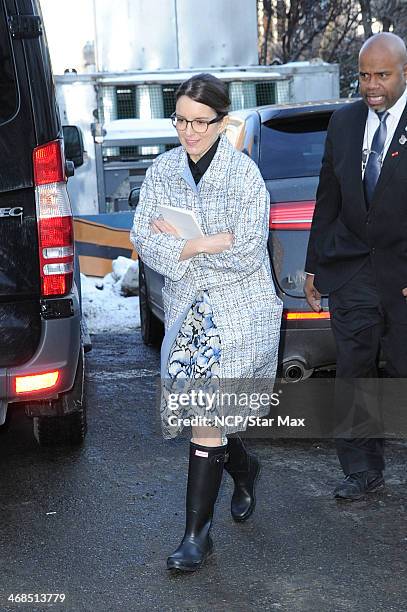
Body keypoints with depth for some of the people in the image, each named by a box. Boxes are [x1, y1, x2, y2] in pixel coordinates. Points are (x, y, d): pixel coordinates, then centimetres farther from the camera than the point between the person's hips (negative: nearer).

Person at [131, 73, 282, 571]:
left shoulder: (244, 174, -9)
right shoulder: (162, 170, 4)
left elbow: (248, 254, -16)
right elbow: (144, 240, -3)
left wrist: (181, 241, -10)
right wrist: (213, 243, -16)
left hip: (238, 311, -5)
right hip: (186, 308, 5)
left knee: (207, 419, -9)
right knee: (201, 414, 11)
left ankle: (197, 534, 0)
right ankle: (243, 468, 43)